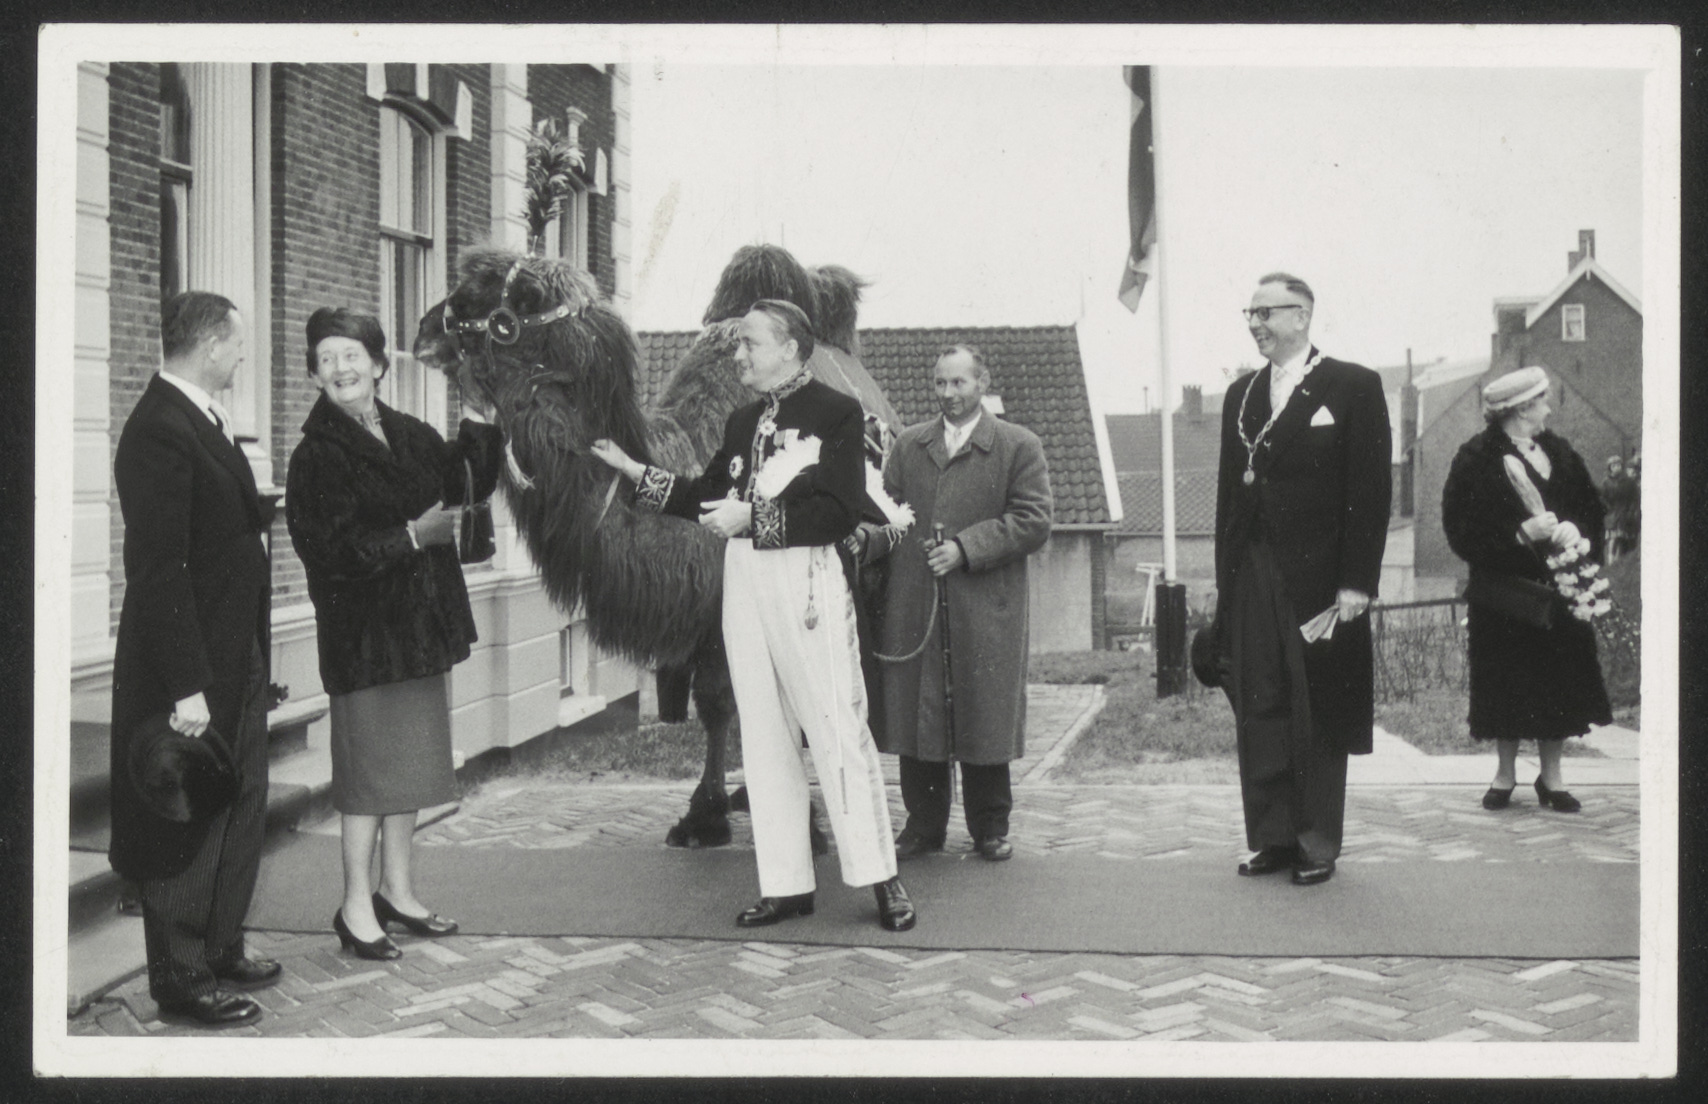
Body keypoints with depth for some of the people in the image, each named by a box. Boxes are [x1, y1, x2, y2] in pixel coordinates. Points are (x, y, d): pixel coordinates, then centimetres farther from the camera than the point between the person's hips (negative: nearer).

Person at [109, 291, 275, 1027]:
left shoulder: (206, 422, 10)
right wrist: (187, 685, -23)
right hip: (190, 667, -9)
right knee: (188, 823, 3)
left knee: (239, 809, 19)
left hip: (235, 658, 10)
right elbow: (159, 569, -23)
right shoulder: (159, 431, -20)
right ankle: (182, 980, 17)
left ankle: (219, 950, 33)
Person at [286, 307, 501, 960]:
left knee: (412, 758, 13)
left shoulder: (411, 437, 9)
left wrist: (481, 420, -1)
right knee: (368, 764, -2)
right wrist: (412, 536, -20)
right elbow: (324, 549, -18)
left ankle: (395, 890, 26)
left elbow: (470, 484, 10)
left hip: (422, 622, 7)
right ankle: (357, 905, 9)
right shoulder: (317, 455, -10)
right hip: (362, 628, -7)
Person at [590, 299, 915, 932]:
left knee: (838, 730, -4)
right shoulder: (743, 422, 17)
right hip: (745, 581, 7)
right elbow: (708, 498, 20)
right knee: (763, 738, 8)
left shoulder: (837, 412, -5)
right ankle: (786, 883, 16)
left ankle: (880, 878, 6)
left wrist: (752, 515, -17)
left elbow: (841, 512, -15)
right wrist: (630, 469, 15)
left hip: (809, 582, -7)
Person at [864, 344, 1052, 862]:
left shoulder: (1019, 446, 3)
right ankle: (923, 824, 17)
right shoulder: (908, 444, 15)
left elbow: (1033, 523, -4)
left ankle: (990, 826, 18)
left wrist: (966, 548, -13)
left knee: (984, 717, 3)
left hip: (985, 609, -3)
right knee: (916, 716, 6)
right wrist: (868, 533, -9)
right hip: (913, 606, 3)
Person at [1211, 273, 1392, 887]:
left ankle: (1318, 845, 13)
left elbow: (1371, 490, -6)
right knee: (1259, 714, 5)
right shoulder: (1241, 395, 14)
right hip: (1253, 582, 5)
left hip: (1320, 583, -5)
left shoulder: (1352, 387, -2)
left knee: (1318, 717, 3)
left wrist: (1356, 583, -12)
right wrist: (1226, 577, 8)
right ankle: (1273, 838, 15)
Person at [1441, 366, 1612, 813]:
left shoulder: (1559, 452, 10)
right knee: (1506, 686, 2)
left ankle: (1551, 776, 16)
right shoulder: (1477, 459, -6)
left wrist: (1576, 531, -8)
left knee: (1559, 683, 4)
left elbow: (1592, 508, 12)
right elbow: (1462, 529, -12)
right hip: (1504, 592, -4)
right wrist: (1522, 534, -20)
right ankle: (1505, 774, 16)